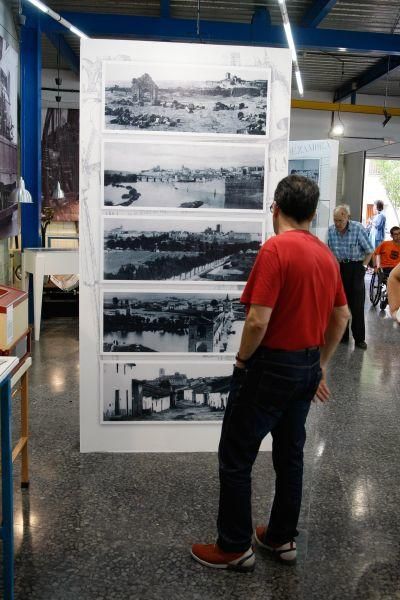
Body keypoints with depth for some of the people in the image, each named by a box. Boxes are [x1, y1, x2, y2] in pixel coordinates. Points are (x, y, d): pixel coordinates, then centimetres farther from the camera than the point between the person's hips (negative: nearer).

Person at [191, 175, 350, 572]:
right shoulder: (326, 255, 6)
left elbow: (258, 320, -25)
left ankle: (235, 548, 17)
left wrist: (242, 359, -8)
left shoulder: (276, 249, -19)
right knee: (290, 454, 19)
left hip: (271, 367, -8)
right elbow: (342, 316, 15)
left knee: (235, 458, 6)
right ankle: (282, 538, 31)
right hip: (308, 368, 8)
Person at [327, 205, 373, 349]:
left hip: (355, 268, -4)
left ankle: (359, 338, 7)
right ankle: (342, 336, 20)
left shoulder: (358, 228, -12)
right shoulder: (331, 230, -1)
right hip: (338, 268, 4)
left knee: (357, 305, -2)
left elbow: (369, 250, -3)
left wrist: (363, 267, -6)